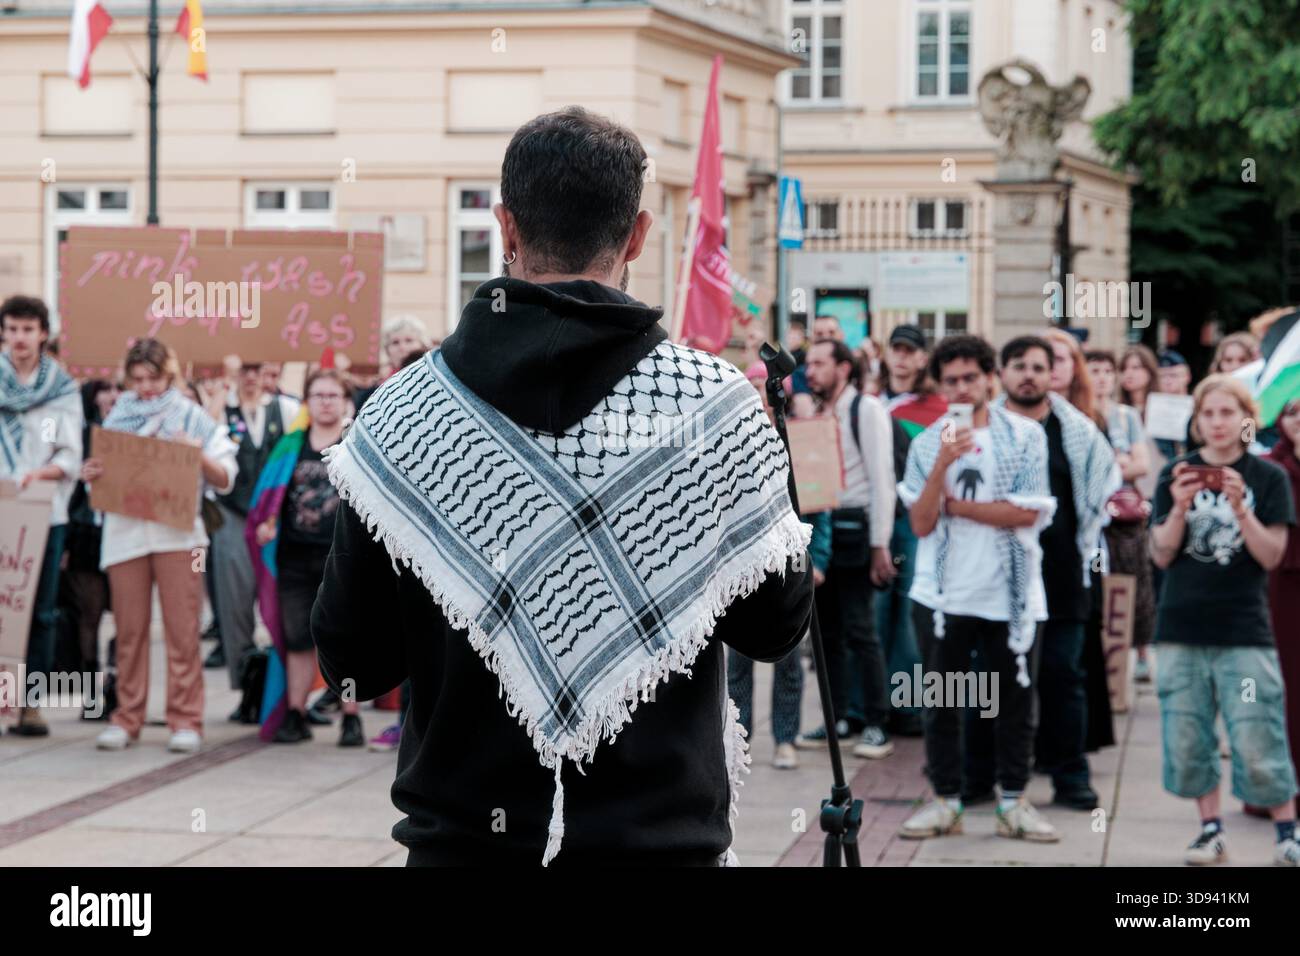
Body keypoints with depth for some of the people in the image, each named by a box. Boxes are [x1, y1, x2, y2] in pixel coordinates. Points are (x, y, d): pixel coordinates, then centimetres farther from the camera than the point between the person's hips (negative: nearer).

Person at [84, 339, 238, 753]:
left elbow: (225, 479, 4)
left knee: (182, 628, -6)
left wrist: (199, 457, -15)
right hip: (125, 532, 3)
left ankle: (185, 719, -3)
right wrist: (90, 474, -6)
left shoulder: (191, 417, 7)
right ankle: (127, 716, 8)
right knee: (129, 629, 2)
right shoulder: (118, 418, 16)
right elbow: (100, 476, 16)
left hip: (177, 533, -2)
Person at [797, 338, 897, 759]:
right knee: (828, 628, 10)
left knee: (859, 629, -7)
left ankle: (876, 725, -1)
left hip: (853, 530, -7)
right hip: (819, 529, 7)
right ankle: (838, 718, 17)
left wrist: (880, 545, -15)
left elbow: (881, 479, -11)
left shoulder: (866, 410, -7)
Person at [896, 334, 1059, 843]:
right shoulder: (926, 443, 4)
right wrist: (943, 466, -17)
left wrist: (954, 505, -7)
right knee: (941, 703, 5)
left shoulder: (1026, 435, -1)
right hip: (943, 592, 1)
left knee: (1016, 699, 5)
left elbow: (1027, 513, -11)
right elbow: (921, 523, -4)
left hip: (1012, 592, -1)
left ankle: (1014, 801, 15)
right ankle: (945, 800, 14)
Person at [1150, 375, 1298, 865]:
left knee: (1258, 742, -5)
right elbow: (1161, 555, 3)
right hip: (1182, 626, 2)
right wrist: (1179, 509, -14)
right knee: (1187, 740, 5)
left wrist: (1240, 508, -17)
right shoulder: (1176, 474, 6)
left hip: (1244, 630, -2)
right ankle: (1211, 830, 17)